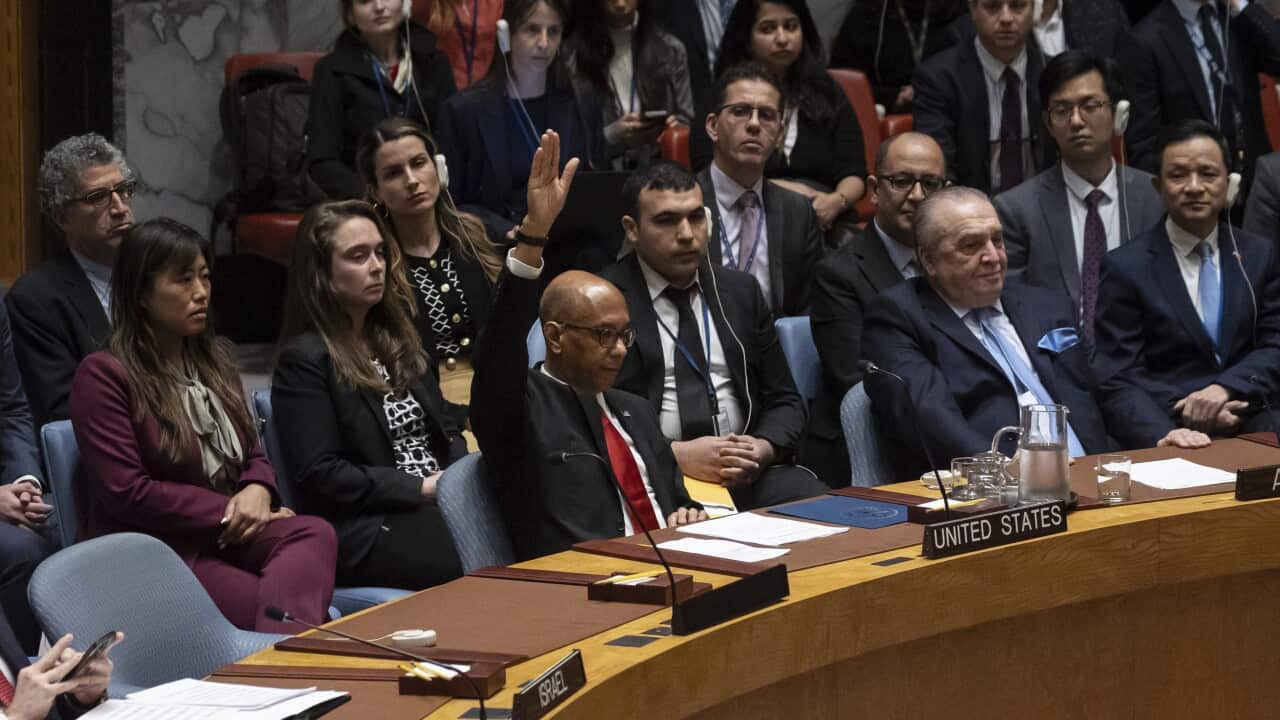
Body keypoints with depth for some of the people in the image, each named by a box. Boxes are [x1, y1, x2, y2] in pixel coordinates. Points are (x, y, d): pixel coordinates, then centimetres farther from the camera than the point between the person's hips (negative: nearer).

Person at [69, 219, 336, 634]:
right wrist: (231, 509, -13)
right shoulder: (103, 375, -4)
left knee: (315, 534, -32)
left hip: (225, 535, 6)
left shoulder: (214, 359, 20)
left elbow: (254, 457, 22)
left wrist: (258, 492, -5)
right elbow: (125, 492, -12)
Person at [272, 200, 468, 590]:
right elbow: (317, 474, -10)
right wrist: (422, 487, -12)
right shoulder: (304, 360, -3)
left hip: (435, 507, 7)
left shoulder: (397, 339, 21)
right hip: (364, 532, -7)